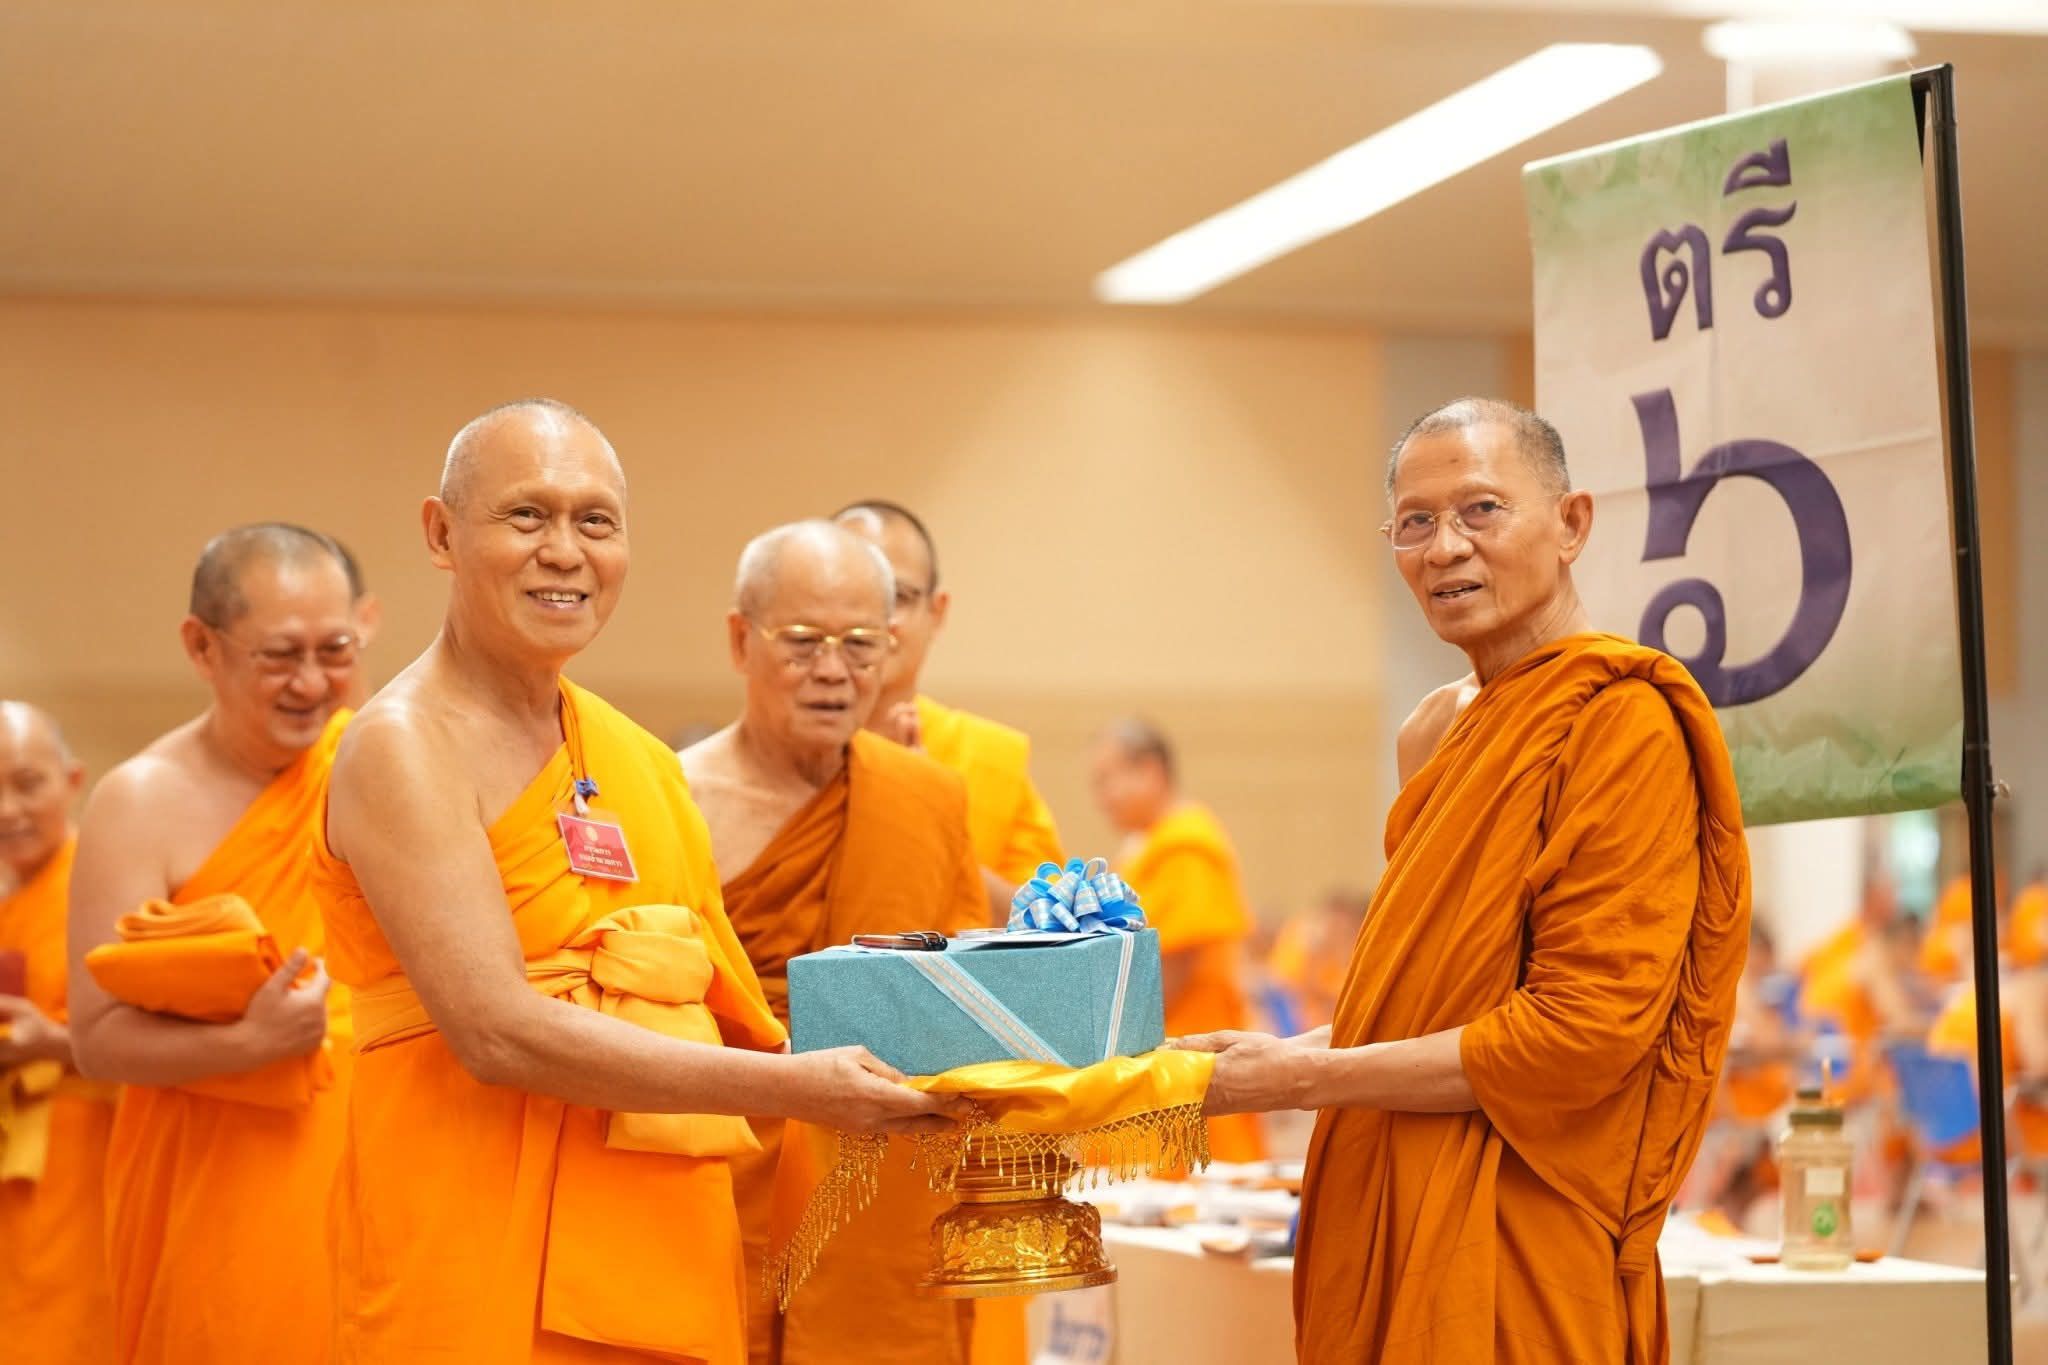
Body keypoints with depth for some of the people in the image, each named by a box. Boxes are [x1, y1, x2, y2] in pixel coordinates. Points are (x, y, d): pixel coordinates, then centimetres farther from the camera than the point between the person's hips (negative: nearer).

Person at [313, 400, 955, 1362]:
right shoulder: (405, 748, -9)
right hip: (477, 1254, -7)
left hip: (669, 1250, 7)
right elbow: (498, 1032, -18)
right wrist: (791, 1088, -19)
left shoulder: (643, 761, 13)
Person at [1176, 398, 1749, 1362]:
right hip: (1401, 1216, 7)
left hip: (1513, 1251, -7)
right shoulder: (1442, 730, 13)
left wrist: (1306, 1080, -14)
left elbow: (1581, 1030, -18)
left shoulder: (1620, 721, -12)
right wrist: (1283, 1055, 4)